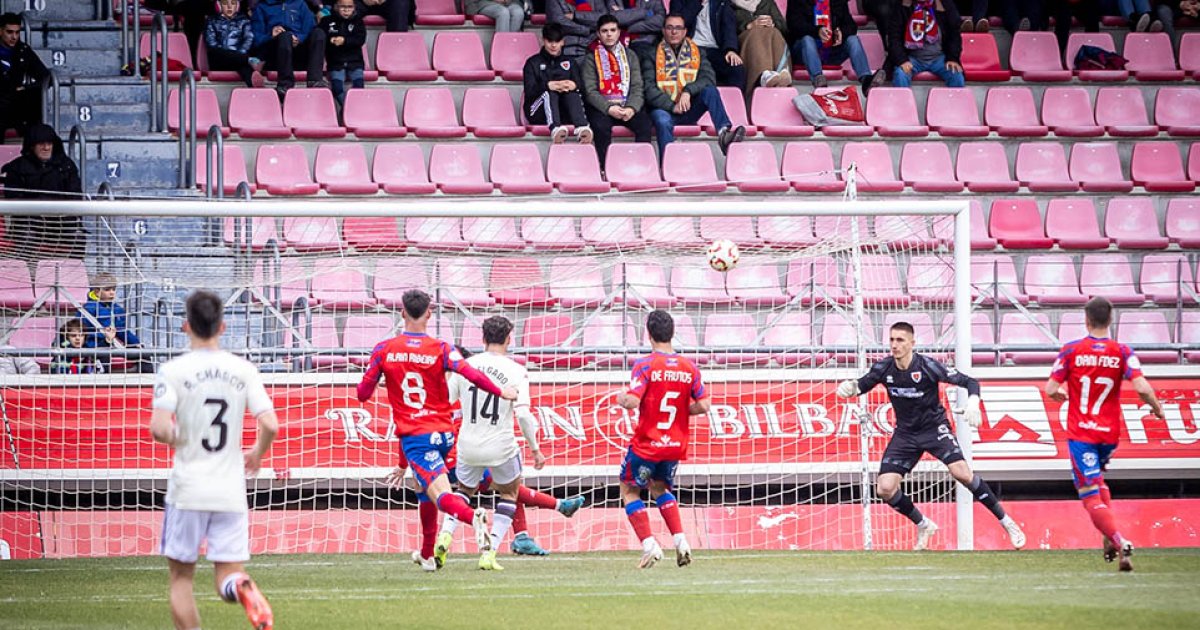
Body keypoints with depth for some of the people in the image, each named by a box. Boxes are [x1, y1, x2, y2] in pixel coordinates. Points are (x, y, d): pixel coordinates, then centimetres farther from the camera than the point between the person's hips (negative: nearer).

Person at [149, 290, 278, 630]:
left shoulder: (173, 371, -7)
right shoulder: (243, 370, 1)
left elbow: (160, 428, -18)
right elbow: (270, 425, -6)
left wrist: (173, 437, 6)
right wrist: (257, 455, 15)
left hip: (188, 489, -2)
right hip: (231, 492, 2)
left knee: (181, 577, 12)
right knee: (227, 578, 4)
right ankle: (241, 588, -32)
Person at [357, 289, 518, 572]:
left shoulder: (383, 350, -2)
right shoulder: (441, 349, -3)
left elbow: (363, 393, 2)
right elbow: (473, 375, -16)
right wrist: (501, 393, -2)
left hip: (413, 437, -3)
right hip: (444, 434, 3)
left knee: (441, 495, -17)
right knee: (425, 495, 25)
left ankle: (473, 516, -48)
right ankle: (427, 555, 35)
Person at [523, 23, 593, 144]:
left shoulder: (570, 63, 22)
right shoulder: (533, 63, 14)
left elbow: (582, 87, 4)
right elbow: (529, 91, -4)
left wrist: (574, 85, -21)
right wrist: (550, 85, -24)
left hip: (564, 114, 2)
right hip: (538, 114, -2)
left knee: (572, 93, -27)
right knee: (549, 93, -32)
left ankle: (582, 128, -56)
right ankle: (556, 129, -63)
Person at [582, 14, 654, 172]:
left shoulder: (630, 56, 15)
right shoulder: (591, 58, 7)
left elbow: (637, 87, 6)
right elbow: (590, 91, -4)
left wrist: (632, 108, -14)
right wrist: (608, 108, -19)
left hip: (627, 106, 2)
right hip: (601, 107, -2)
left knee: (644, 123, -28)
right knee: (601, 126, -35)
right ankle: (605, 169, -30)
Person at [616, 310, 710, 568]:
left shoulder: (645, 365, -13)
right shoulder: (689, 367, 1)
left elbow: (633, 401, -21)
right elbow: (703, 405, 0)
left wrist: (621, 398, 1)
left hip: (647, 444, -5)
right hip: (676, 445, 5)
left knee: (629, 490, 12)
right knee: (660, 488, 27)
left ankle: (649, 545, -3)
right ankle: (680, 540, 10)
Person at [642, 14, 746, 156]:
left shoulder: (695, 52, 11)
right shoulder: (653, 56, 4)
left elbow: (709, 77, -4)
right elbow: (649, 89, -6)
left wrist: (688, 91, -22)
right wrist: (671, 106, -19)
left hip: (689, 109, 2)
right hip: (663, 109, -2)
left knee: (709, 91, -24)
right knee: (663, 121, -36)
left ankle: (723, 133, -44)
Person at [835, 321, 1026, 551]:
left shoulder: (927, 366, -20)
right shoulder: (884, 368, -8)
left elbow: (969, 382, -18)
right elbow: (862, 385, 9)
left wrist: (973, 402, -38)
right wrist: (850, 388, -14)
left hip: (934, 426, -4)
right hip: (905, 433, 4)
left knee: (961, 471, -26)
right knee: (885, 489, -8)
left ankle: (1006, 522, -13)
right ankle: (924, 526, 18)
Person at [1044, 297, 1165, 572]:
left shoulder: (1071, 351, -6)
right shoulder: (1122, 352, -4)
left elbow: (1050, 390, -7)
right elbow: (1142, 387, -15)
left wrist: (1063, 395, 17)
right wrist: (1157, 408, 4)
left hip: (1080, 433, -3)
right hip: (1110, 432, 3)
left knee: (1091, 496, -6)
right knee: (1098, 481, 28)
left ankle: (1120, 543, -27)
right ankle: (1110, 539, 12)